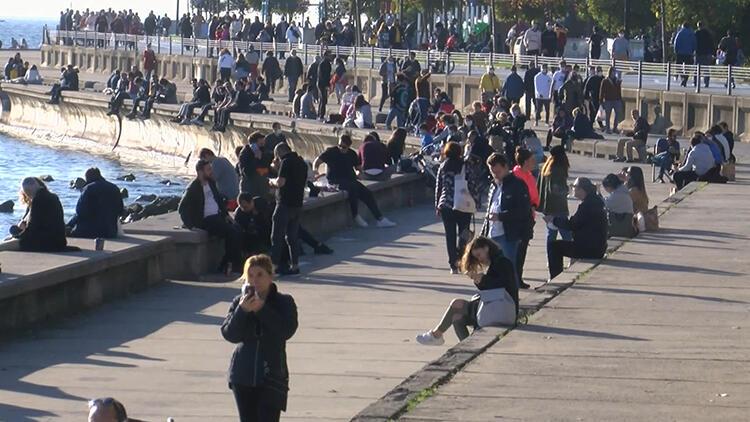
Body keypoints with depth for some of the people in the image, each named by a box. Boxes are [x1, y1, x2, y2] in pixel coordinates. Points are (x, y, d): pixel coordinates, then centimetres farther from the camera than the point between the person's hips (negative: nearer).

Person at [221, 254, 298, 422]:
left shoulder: (284, 302, -3)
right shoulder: (239, 302, 2)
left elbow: (287, 330, -18)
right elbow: (228, 334, -7)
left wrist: (262, 309, -23)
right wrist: (242, 310, -21)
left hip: (272, 376, -3)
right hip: (243, 376, 3)